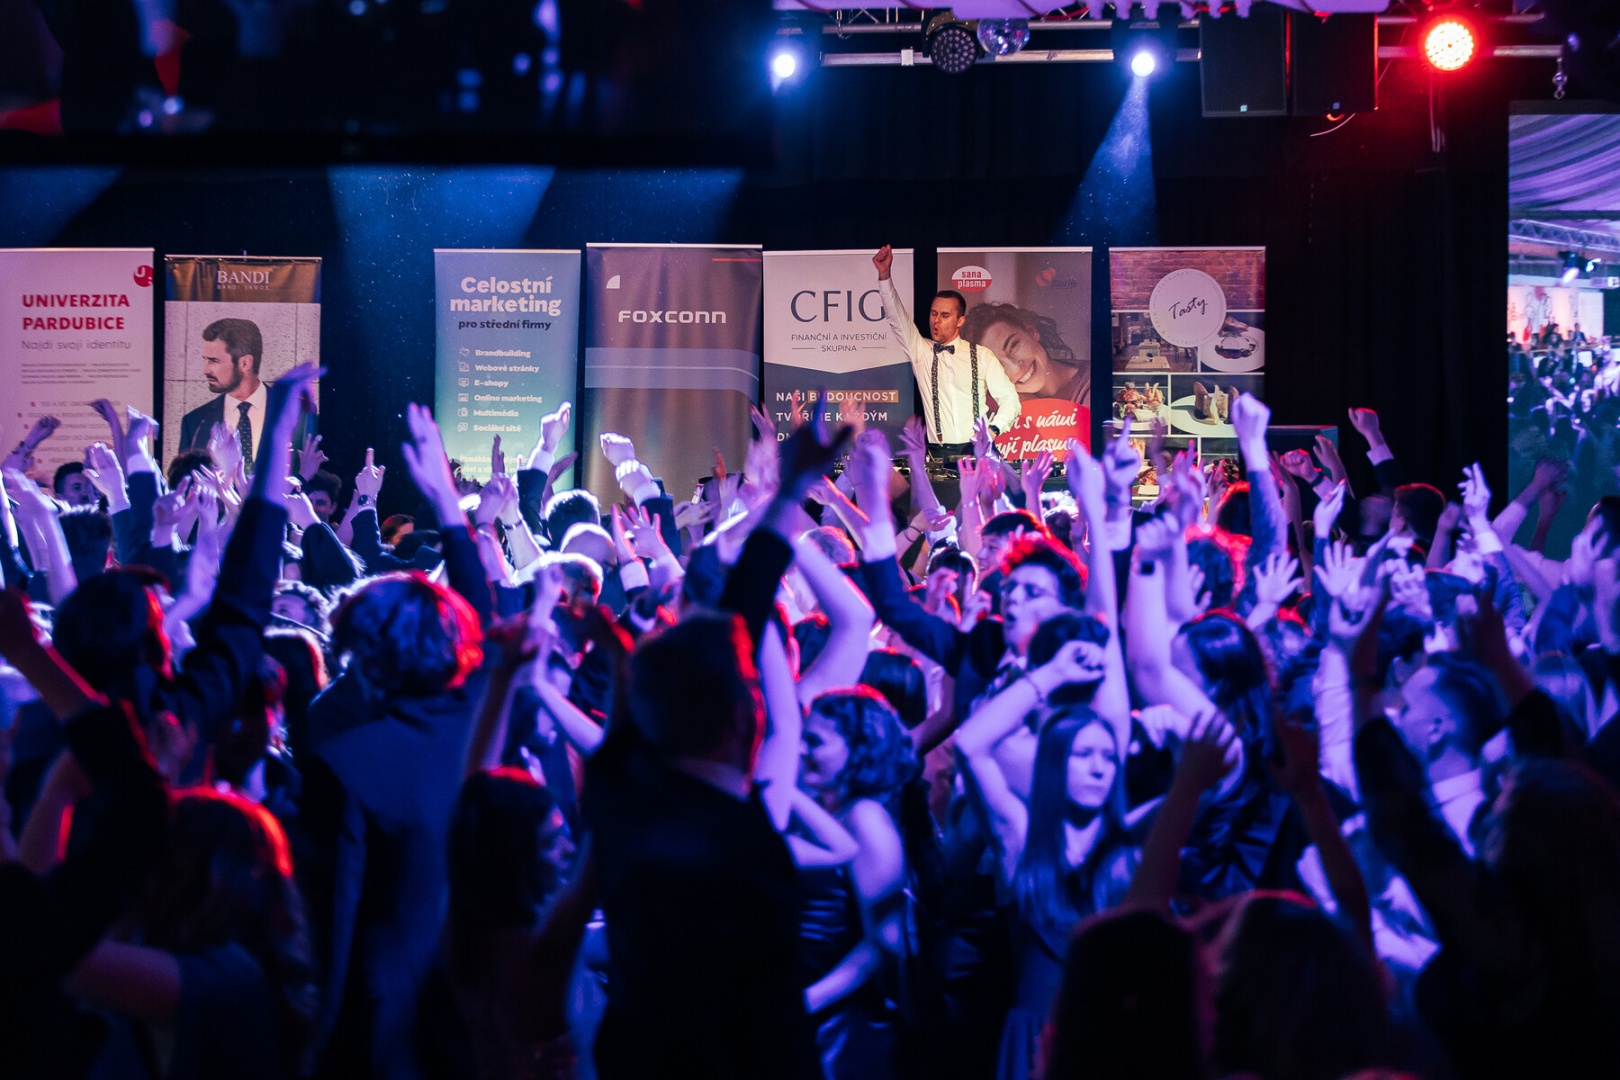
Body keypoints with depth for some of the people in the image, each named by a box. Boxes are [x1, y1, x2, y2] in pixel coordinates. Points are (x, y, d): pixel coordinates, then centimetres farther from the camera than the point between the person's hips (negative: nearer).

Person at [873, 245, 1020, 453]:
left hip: (978, 451, -1)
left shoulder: (981, 356, 8)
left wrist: (994, 429, -9)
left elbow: (1009, 398, 9)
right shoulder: (921, 352, 11)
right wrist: (884, 275, -10)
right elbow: (898, 318, 1)